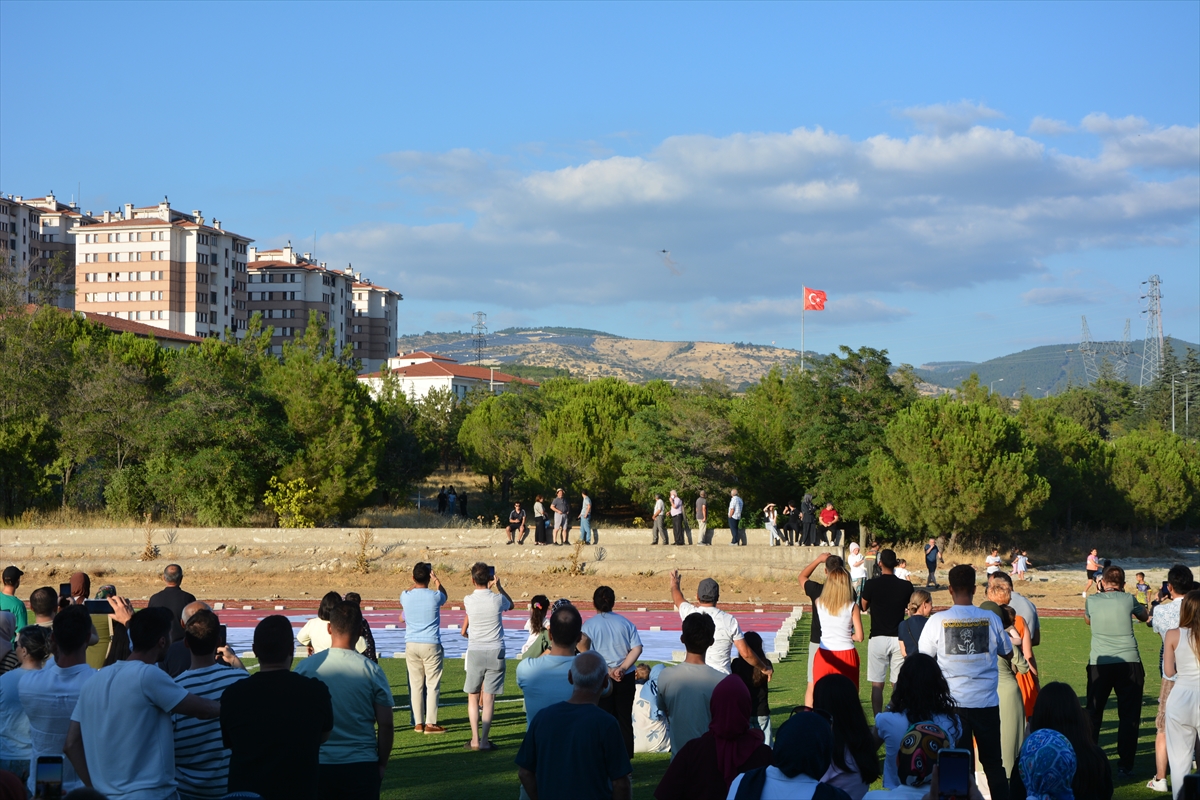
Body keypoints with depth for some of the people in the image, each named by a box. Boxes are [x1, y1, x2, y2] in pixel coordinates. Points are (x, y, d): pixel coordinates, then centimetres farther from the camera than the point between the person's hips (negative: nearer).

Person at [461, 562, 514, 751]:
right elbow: (510, 604, 16)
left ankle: (475, 740, 4)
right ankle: (484, 740, -2)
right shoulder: (497, 599, -8)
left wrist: (487, 587, 26)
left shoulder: (468, 600, -5)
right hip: (495, 652, -1)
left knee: (473, 697, 9)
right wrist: (498, 586, 19)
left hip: (474, 652, 1)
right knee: (489, 697, 1)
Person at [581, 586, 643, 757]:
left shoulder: (589, 625, -6)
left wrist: (608, 671, -13)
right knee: (625, 719, 9)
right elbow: (637, 648, -5)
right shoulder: (625, 623, 3)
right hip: (626, 679, 2)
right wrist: (622, 669, -10)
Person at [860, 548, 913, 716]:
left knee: (877, 685, 3)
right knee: (898, 684, 8)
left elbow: (864, 607, 6)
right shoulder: (906, 586, -3)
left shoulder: (871, 584, -9)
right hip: (898, 638, 2)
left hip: (878, 638, -2)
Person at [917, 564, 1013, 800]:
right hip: (987, 701, 1)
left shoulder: (937, 621, -7)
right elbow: (1008, 653, 11)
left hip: (953, 702, -1)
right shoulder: (991, 619, -4)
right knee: (993, 762, 12)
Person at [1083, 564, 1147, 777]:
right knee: (1128, 715, 4)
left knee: (1093, 714, 13)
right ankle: (1125, 765, 1)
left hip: (1099, 663, 1)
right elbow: (1144, 616, 20)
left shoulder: (1092, 601, 3)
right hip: (1129, 663, -1)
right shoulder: (1128, 599, 0)